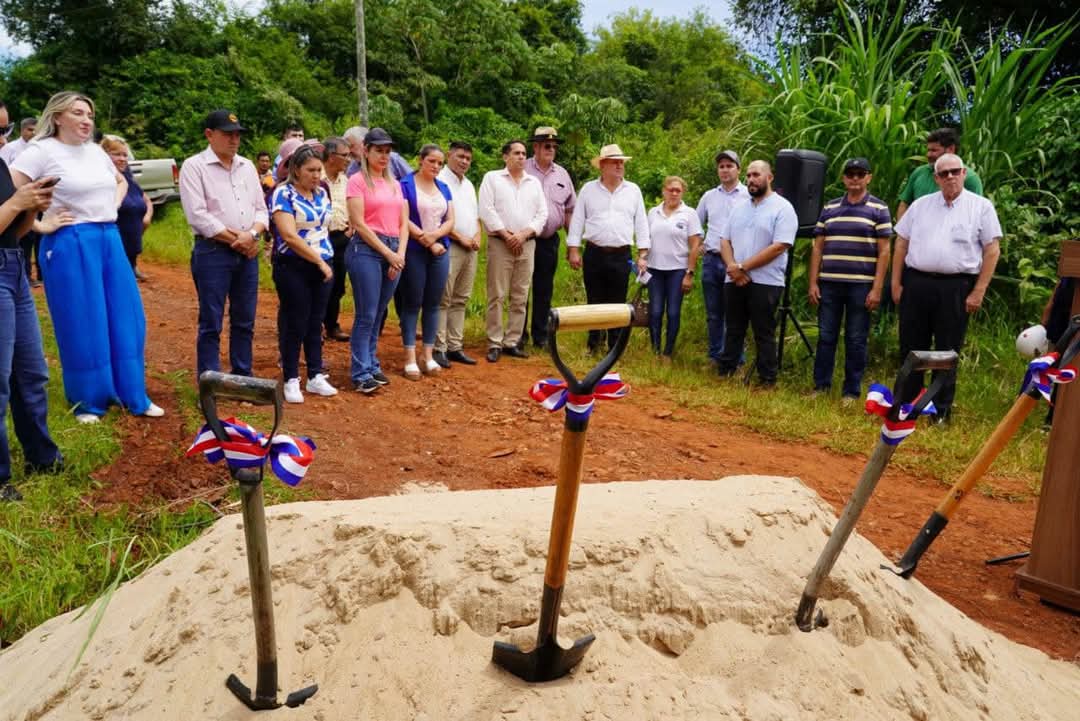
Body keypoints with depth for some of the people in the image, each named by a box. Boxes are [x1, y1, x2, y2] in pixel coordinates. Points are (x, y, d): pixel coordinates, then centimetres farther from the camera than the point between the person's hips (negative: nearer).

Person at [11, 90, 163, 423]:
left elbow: (121, 181, 31)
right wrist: (39, 225, -13)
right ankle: (88, 402, 15)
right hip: (71, 244, -6)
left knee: (126, 320, 8)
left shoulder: (96, 151, 12)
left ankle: (133, 396, 19)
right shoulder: (42, 150, -7)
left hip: (110, 239, 7)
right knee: (82, 326, 1)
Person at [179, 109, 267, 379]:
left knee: (244, 322, 11)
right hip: (212, 252, -6)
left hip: (247, 253, 6)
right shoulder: (194, 166, -5)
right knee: (211, 324, -1)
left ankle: (243, 378, 22)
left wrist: (251, 235, -8)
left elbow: (260, 208, 13)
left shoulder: (247, 166, 14)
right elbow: (198, 216, -13)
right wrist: (236, 239, -11)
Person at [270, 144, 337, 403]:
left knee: (316, 322, 11)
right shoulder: (283, 194, -11)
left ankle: (316, 377, 19)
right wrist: (319, 261, -18)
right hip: (293, 267, -6)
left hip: (322, 266, 6)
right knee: (295, 323, 1)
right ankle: (291, 380, 11)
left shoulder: (322, 193, 9)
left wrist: (326, 261, 10)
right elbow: (289, 236, -19)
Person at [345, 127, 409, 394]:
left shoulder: (394, 184, 17)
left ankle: (372, 365, 21)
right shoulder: (358, 181, -2)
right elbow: (359, 224, -10)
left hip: (394, 252, 6)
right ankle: (361, 374, 2)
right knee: (366, 316, -5)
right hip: (366, 249, -6)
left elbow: (403, 223, 13)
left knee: (378, 315, 12)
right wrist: (388, 253, -12)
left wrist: (400, 254, -2)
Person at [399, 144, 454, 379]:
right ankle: (410, 359, 1)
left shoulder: (444, 188, 14)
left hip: (440, 251, 5)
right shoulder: (406, 185, -3)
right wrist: (427, 243, -12)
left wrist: (434, 235, -12)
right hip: (414, 251, -5)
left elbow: (450, 221, 8)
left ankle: (428, 356, 14)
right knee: (412, 304, -1)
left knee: (433, 304, 7)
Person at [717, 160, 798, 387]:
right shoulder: (740, 208, 14)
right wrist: (733, 267, -9)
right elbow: (725, 240, 11)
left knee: (764, 334, 2)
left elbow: (779, 247, -15)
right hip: (734, 281, 5)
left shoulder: (782, 208, -6)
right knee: (733, 331, 13)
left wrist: (743, 267, -15)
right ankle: (724, 374, 21)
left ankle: (768, 382, 10)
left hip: (765, 282, -5)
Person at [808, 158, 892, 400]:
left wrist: (877, 289, -9)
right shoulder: (829, 208, 11)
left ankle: (852, 391, 12)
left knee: (856, 340, 3)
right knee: (825, 337, 7)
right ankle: (821, 386, 16)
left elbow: (884, 252, -2)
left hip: (861, 286, -3)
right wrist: (813, 282, 3)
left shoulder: (878, 209, 3)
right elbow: (818, 248, 11)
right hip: (829, 284, 3)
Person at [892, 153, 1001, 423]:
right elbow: (901, 243, 13)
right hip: (915, 283, 3)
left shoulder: (981, 207, 3)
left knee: (947, 352, 5)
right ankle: (904, 405, 19)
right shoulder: (921, 205, 12)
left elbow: (992, 250, 0)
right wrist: (896, 283, 6)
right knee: (911, 348, 8)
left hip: (956, 287, -3)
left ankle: (941, 411, 15)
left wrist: (979, 292, -6)